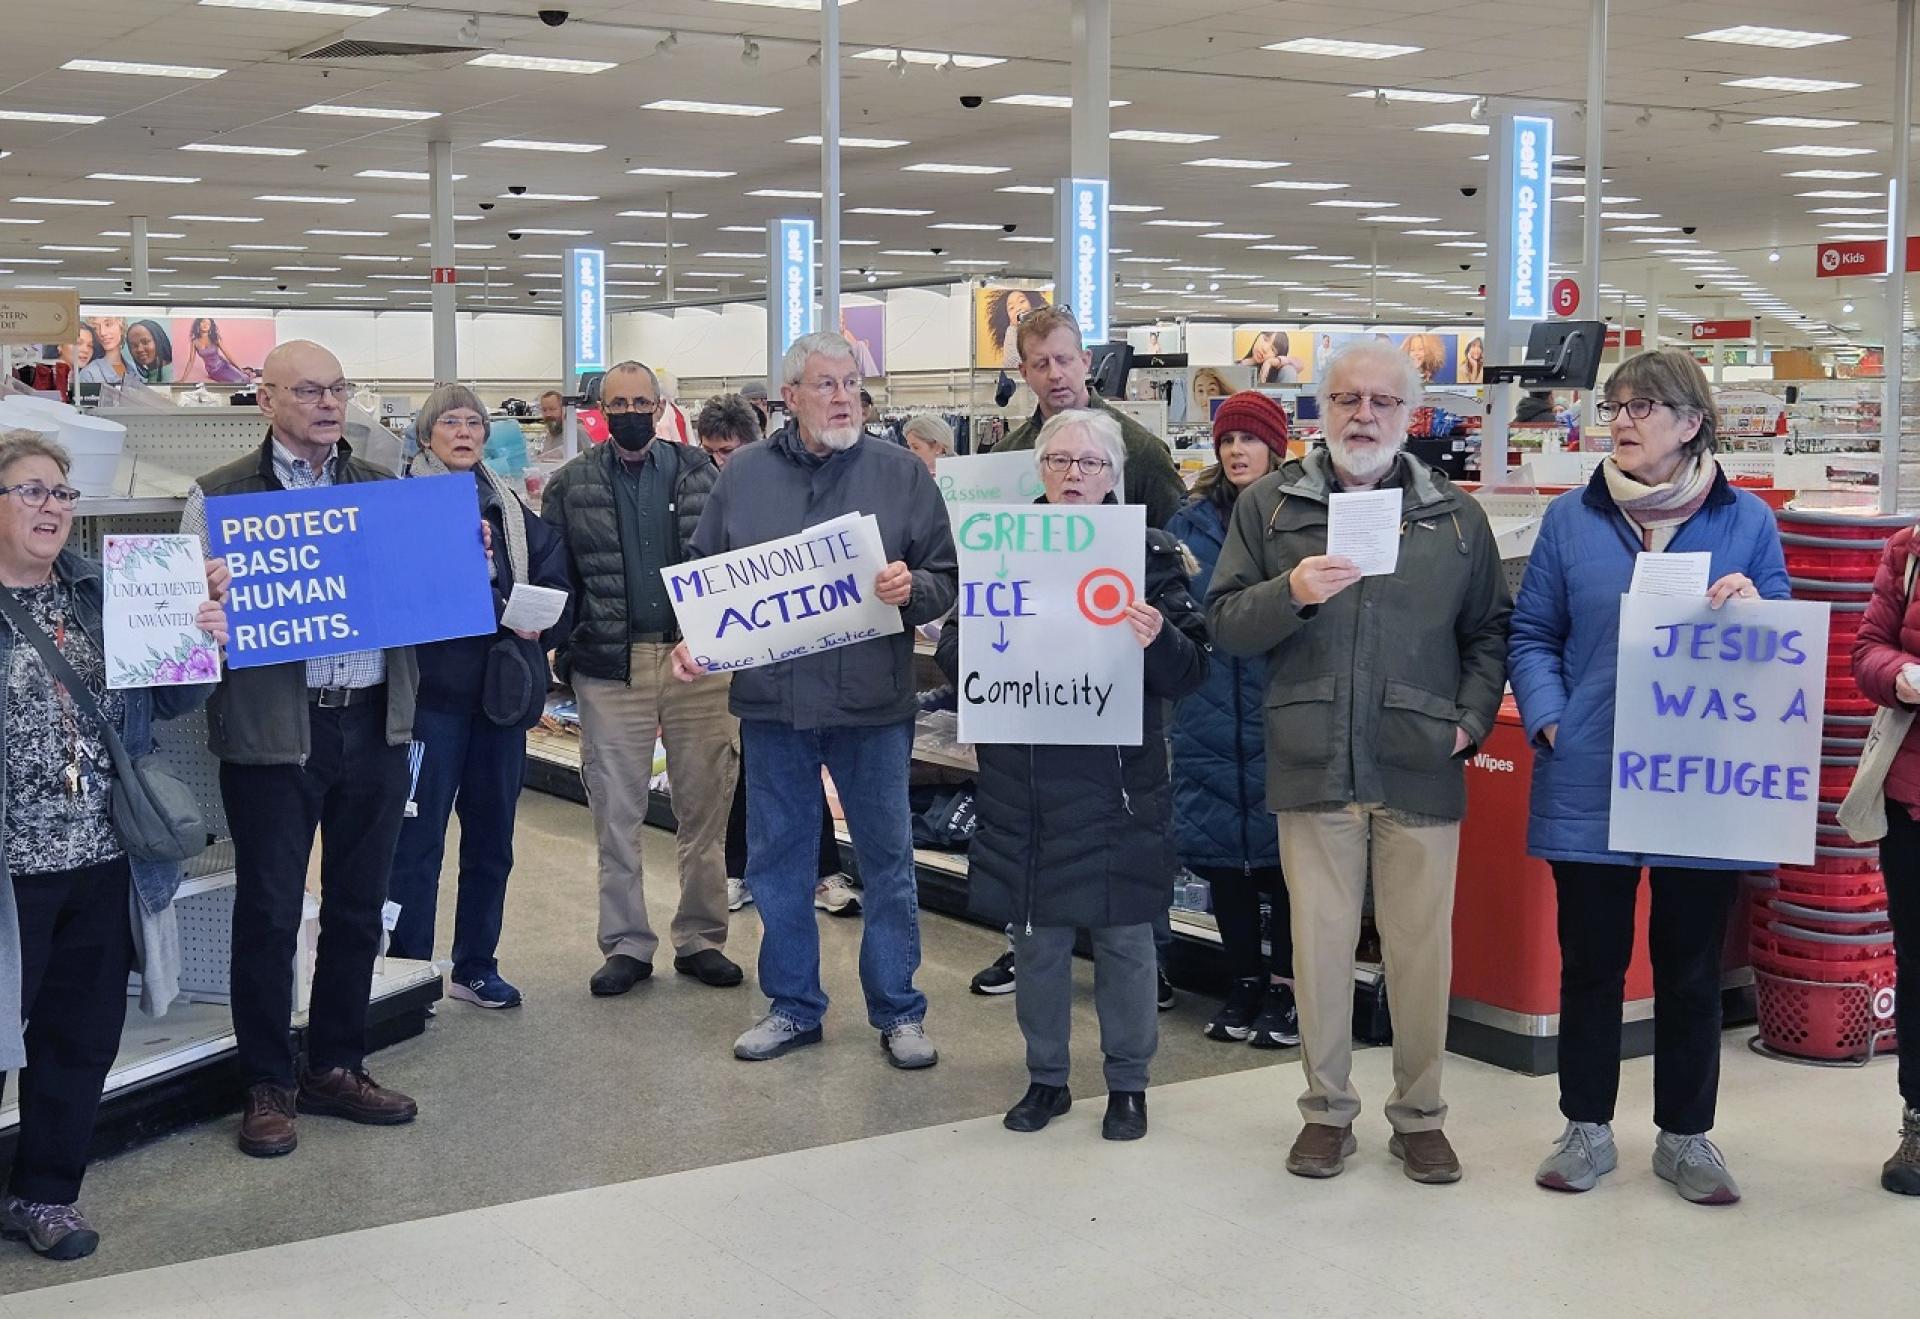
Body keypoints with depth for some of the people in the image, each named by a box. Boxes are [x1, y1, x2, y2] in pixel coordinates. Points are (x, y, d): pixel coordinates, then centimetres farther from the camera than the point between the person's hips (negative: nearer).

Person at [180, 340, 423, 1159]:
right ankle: (267, 1086, 16)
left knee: (358, 906, 12)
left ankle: (336, 1068, 26)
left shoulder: (383, 489, 13)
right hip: (274, 731, -4)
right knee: (269, 911, 3)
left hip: (374, 724, 4)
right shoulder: (221, 495, 1)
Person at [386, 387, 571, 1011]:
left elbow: (552, 574, 9)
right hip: (433, 686, -6)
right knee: (419, 837, -3)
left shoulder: (509, 506, 16)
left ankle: (476, 968, 22)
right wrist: (502, 613, -20)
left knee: (492, 835, 11)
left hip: (501, 689, 6)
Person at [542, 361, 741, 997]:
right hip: (610, 669, 0)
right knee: (616, 815, 5)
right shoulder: (570, 486, 5)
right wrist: (563, 651, -8)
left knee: (704, 807, 5)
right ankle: (626, 946, 16)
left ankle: (700, 939, 17)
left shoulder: (698, 471, 7)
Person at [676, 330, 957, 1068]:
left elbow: (946, 578, 0)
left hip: (872, 701, -2)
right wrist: (691, 639, -4)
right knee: (776, 859, 10)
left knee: (887, 859, 6)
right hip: (772, 698, 2)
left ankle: (898, 1012, 19)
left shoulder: (901, 473, 1)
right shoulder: (745, 474, 5)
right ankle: (792, 1006, 24)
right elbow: (706, 573, 11)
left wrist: (911, 590, -21)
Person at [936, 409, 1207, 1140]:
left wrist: (1157, 640, -25)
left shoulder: (1151, 553, -2)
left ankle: (1128, 1082, 24)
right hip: (1022, 777, 2)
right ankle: (1046, 1077, 27)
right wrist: (974, 638, -15)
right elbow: (953, 657, 7)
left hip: (1117, 778, -2)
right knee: (1035, 934, 11)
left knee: (1123, 935, 8)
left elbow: (1190, 671, -4)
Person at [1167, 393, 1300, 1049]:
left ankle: (1284, 986, 13)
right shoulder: (1192, 522, 11)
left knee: (1283, 846, 1)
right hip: (1209, 712, 4)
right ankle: (1244, 981, 21)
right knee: (1220, 846, 8)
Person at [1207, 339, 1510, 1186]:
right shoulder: (1269, 507, 6)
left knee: (1421, 945, 6)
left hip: (1421, 769, 1)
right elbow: (1226, 624, 1)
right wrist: (1292, 593, -16)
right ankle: (1327, 1109, 20)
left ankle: (1419, 1115, 20)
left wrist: (1472, 718, 0)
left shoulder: (1455, 516, 9)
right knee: (1320, 939, 6)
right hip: (1314, 765, 0)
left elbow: (1489, 633, 13)